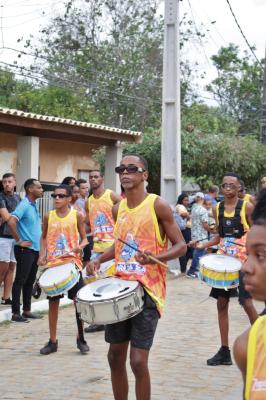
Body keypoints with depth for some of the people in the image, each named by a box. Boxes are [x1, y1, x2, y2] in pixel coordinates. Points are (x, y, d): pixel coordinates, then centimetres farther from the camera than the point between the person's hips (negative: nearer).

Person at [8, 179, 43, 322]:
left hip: (35, 249, 9)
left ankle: (27, 310, 20)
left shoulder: (34, 205, 13)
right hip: (25, 250, -9)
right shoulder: (24, 205, -15)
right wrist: (19, 241, -20)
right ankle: (16, 313, 0)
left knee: (30, 281, 13)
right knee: (20, 281, -4)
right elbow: (11, 222, -28)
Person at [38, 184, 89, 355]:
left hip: (72, 262, -2)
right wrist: (42, 254, 1)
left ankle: (81, 339, 13)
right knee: (53, 302, 7)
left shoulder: (77, 216, -1)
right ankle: (53, 341, 17)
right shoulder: (49, 216, 5)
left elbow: (84, 238, 4)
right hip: (53, 264, 2)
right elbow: (44, 237, 16)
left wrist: (80, 246, -18)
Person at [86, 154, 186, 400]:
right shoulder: (118, 208, 9)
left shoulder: (158, 206, -9)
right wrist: (99, 260, 7)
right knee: (115, 356, 12)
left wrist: (155, 258, -25)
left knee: (138, 361, -9)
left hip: (147, 289, -6)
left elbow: (181, 246, -8)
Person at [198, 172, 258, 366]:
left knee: (247, 303, -7)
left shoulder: (247, 207, -7)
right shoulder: (218, 208, 6)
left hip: (243, 261, -5)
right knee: (222, 303, 5)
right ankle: (225, 351, 13)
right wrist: (203, 245, 1)